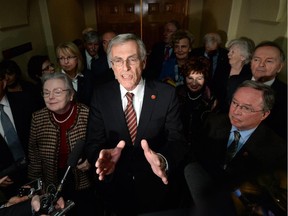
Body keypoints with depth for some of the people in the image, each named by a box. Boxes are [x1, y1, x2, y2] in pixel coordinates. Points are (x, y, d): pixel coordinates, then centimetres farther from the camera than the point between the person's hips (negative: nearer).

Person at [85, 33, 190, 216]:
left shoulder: (167, 94, -13)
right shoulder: (101, 96, -8)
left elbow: (178, 141, -14)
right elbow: (93, 143, -10)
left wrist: (164, 160, -36)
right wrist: (102, 157, -32)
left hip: (157, 189, 0)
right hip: (115, 188, 1)